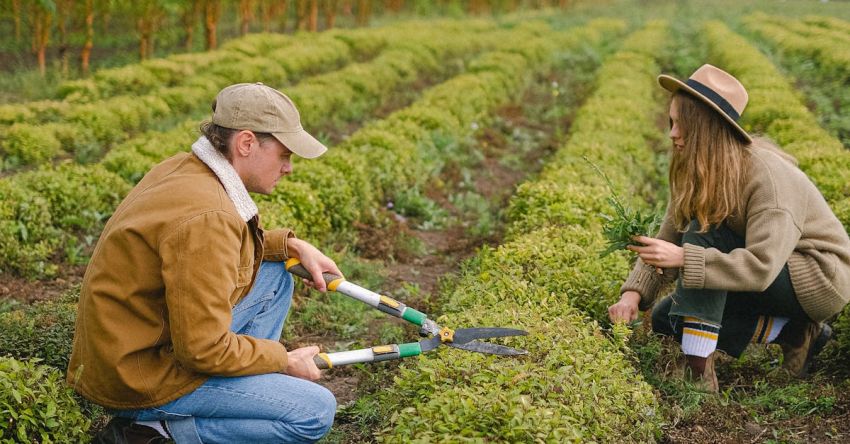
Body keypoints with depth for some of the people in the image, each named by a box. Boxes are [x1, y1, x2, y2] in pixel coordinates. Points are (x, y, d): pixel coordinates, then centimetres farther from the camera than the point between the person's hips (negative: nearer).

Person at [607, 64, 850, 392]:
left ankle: (699, 372, -29)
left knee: (702, 235, -28)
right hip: (769, 281, 9)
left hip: (820, 279, -9)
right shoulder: (697, 175, -4)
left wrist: (684, 258, -45)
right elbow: (665, 242, -5)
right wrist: (634, 292, -21)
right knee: (666, 318, -1)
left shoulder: (768, 177, -28)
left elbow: (762, 267, -37)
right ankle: (793, 333, 3)